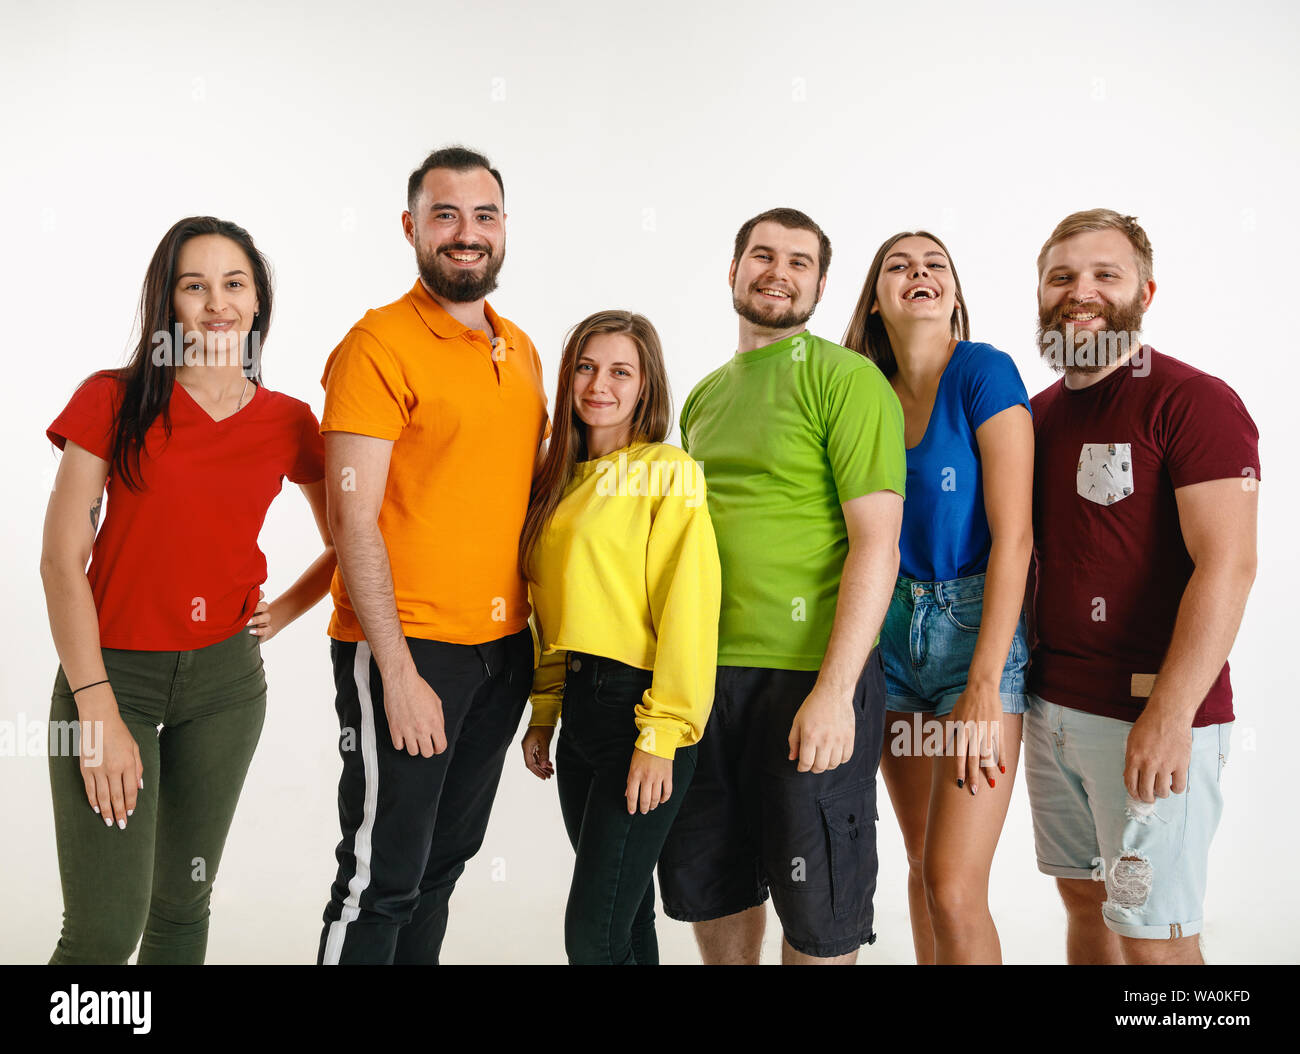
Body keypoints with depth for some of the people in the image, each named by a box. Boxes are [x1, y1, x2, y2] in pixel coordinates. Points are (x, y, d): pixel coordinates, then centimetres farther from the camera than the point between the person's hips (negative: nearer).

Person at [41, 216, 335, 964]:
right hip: (112, 670, -3)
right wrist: (98, 709, -13)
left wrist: (282, 612, 3)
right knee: (104, 930, -7)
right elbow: (61, 559, -9)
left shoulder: (288, 422, 3)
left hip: (226, 677, 3)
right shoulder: (114, 401, -5)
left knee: (183, 904, 13)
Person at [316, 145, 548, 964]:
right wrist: (399, 673, -18)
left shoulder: (521, 350, 11)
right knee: (382, 880, 1)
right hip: (406, 649, -7)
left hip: (505, 646, 7)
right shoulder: (379, 345, -10)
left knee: (446, 860, 17)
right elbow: (353, 519, -14)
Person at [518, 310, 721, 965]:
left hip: (639, 703, -7)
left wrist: (661, 736, -17)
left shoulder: (668, 473, -8)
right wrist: (543, 713, 15)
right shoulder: (562, 480, 15)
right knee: (626, 912, 16)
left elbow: (686, 609, -14)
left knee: (595, 934, -7)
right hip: (580, 705, 7)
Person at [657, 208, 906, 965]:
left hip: (809, 677, -6)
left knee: (816, 912, 6)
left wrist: (834, 688, -21)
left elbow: (877, 543, -13)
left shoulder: (847, 380, -6)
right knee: (708, 885, 16)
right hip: (706, 674, 6)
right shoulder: (705, 396, 15)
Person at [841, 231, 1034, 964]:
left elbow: (1013, 534, -14)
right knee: (923, 864, 14)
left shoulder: (984, 373, -8)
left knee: (954, 889, -10)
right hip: (892, 632, 6)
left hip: (978, 627, -5)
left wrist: (983, 689, -19)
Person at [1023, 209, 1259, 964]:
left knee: (1153, 932, 0)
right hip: (1053, 705, 7)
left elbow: (1228, 566, -17)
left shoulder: (1193, 402, -9)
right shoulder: (1040, 413, 13)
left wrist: (1169, 715, -22)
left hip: (1151, 714, -6)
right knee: (1084, 900, 15)